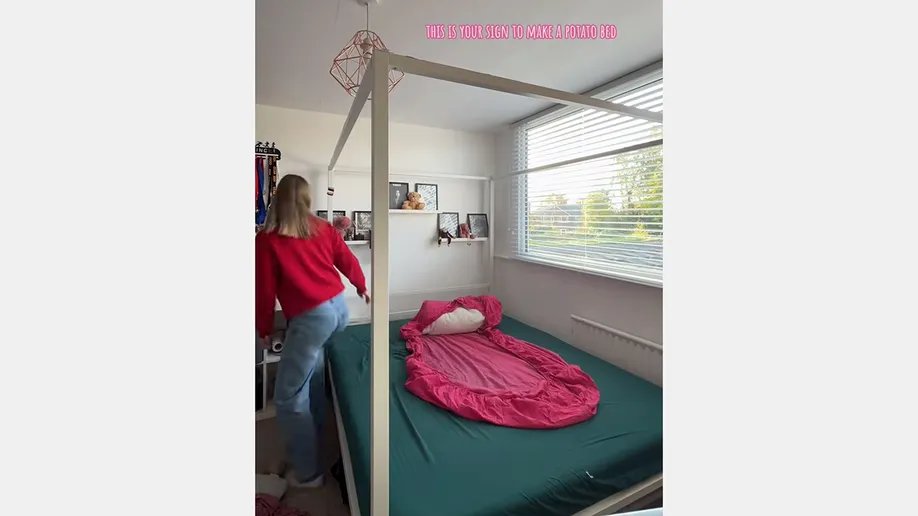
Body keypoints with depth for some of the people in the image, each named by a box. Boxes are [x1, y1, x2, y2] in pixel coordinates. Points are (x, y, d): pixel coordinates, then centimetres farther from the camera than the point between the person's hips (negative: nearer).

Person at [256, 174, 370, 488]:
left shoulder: (266, 239, -6)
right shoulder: (323, 228, 6)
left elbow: (264, 290, -2)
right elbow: (348, 260, 14)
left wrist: (264, 329, 12)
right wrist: (362, 287, 32)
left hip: (311, 318, -6)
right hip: (339, 307, 7)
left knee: (288, 397, 8)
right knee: (313, 376, 26)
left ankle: (308, 472, 20)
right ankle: (314, 433, 43)